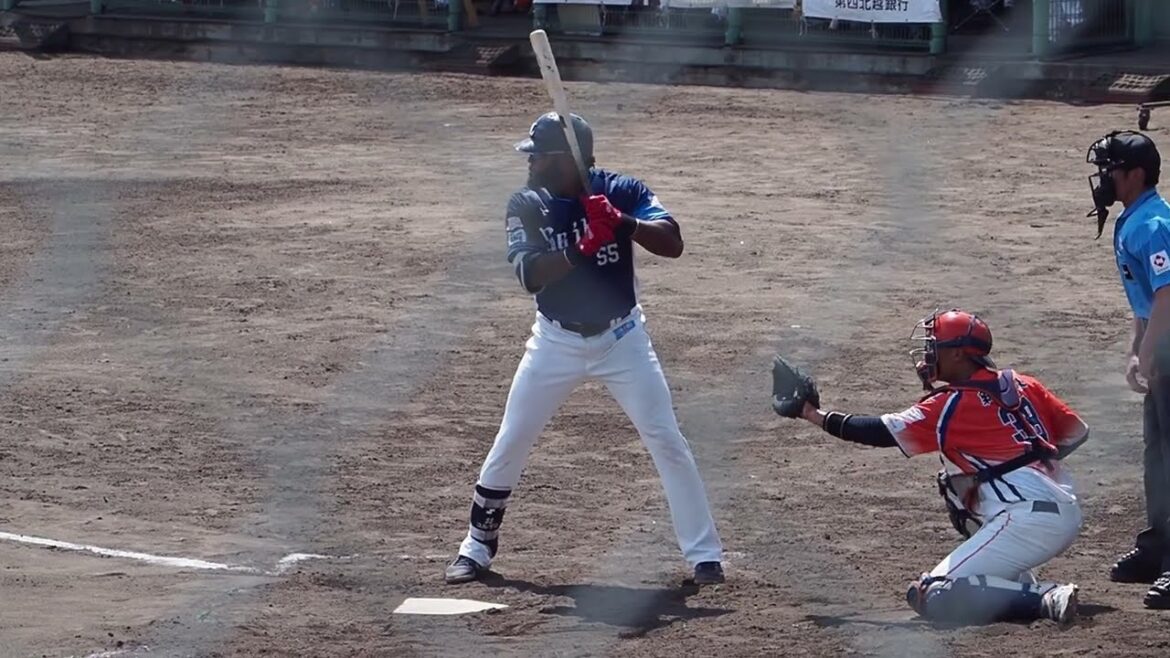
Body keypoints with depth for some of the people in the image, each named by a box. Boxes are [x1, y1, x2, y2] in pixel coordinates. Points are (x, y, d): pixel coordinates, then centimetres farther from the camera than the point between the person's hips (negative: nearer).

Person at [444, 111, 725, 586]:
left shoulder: (622, 192, -13)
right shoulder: (527, 205, -11)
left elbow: (673, 244, -24)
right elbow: (530, 276, -24)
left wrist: (623, 223, -39)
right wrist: (582, 247, -38)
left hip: (622, 338, -1)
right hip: (557, 341, 1)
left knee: (667, 442, -6)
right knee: (509, 445, 3)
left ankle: (705, 555, 1)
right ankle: (477, 547, 19)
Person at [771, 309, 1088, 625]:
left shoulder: (952, 406, -5)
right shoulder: (1023, 385, 14)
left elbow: (880, 432, -2)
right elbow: (1077, 432, 18)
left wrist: (811, 413, 8)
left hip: (1026, 520, -9)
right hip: (1069, 515, 9)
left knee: (932, 597, -8)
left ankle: (1046, 599, -23)